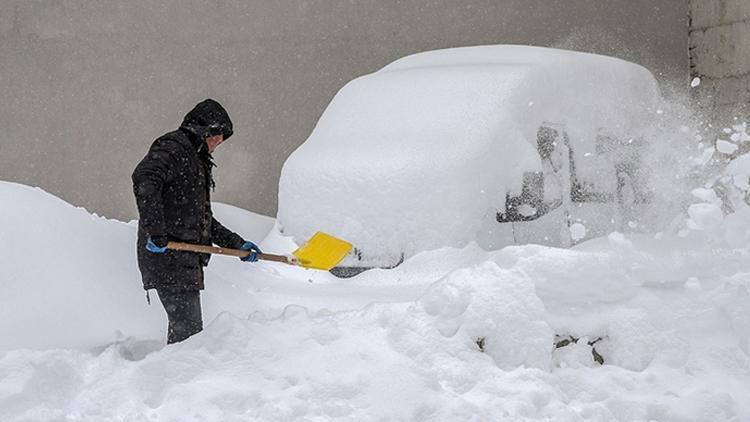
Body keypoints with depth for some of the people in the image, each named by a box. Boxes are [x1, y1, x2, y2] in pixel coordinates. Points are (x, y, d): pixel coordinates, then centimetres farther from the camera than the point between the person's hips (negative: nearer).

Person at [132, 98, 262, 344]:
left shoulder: (195, 160, 26)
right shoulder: (172, 147, -5)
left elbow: (203, 220, 29)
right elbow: (144, 179, -24)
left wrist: (237, 244, 22)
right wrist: (154, 230, -30)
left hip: (185, 259, 10)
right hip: (168, 255, -10)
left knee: (186, 327, 9)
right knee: (187, 327, -14)